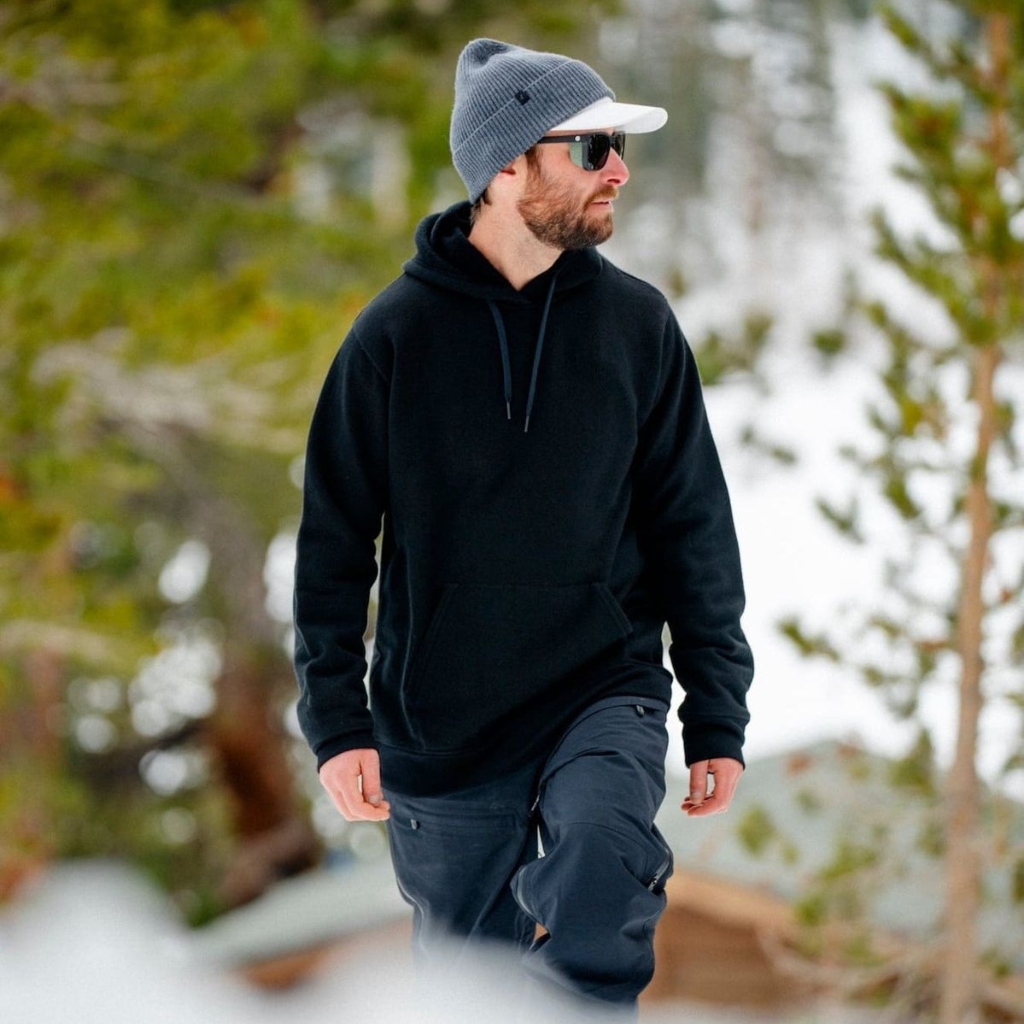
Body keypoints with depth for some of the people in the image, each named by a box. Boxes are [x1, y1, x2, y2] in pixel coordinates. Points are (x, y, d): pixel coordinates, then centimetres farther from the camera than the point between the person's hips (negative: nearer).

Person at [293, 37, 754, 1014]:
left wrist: (717, 720, 4)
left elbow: (694, 528, 6)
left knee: (591, 937, -30)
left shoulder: (636, 324, 2)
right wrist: (337, 720, -6)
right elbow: (333, 539, 1)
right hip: (439, 734, 0)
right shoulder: (397, 335, -2)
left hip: (606, 694, 0)